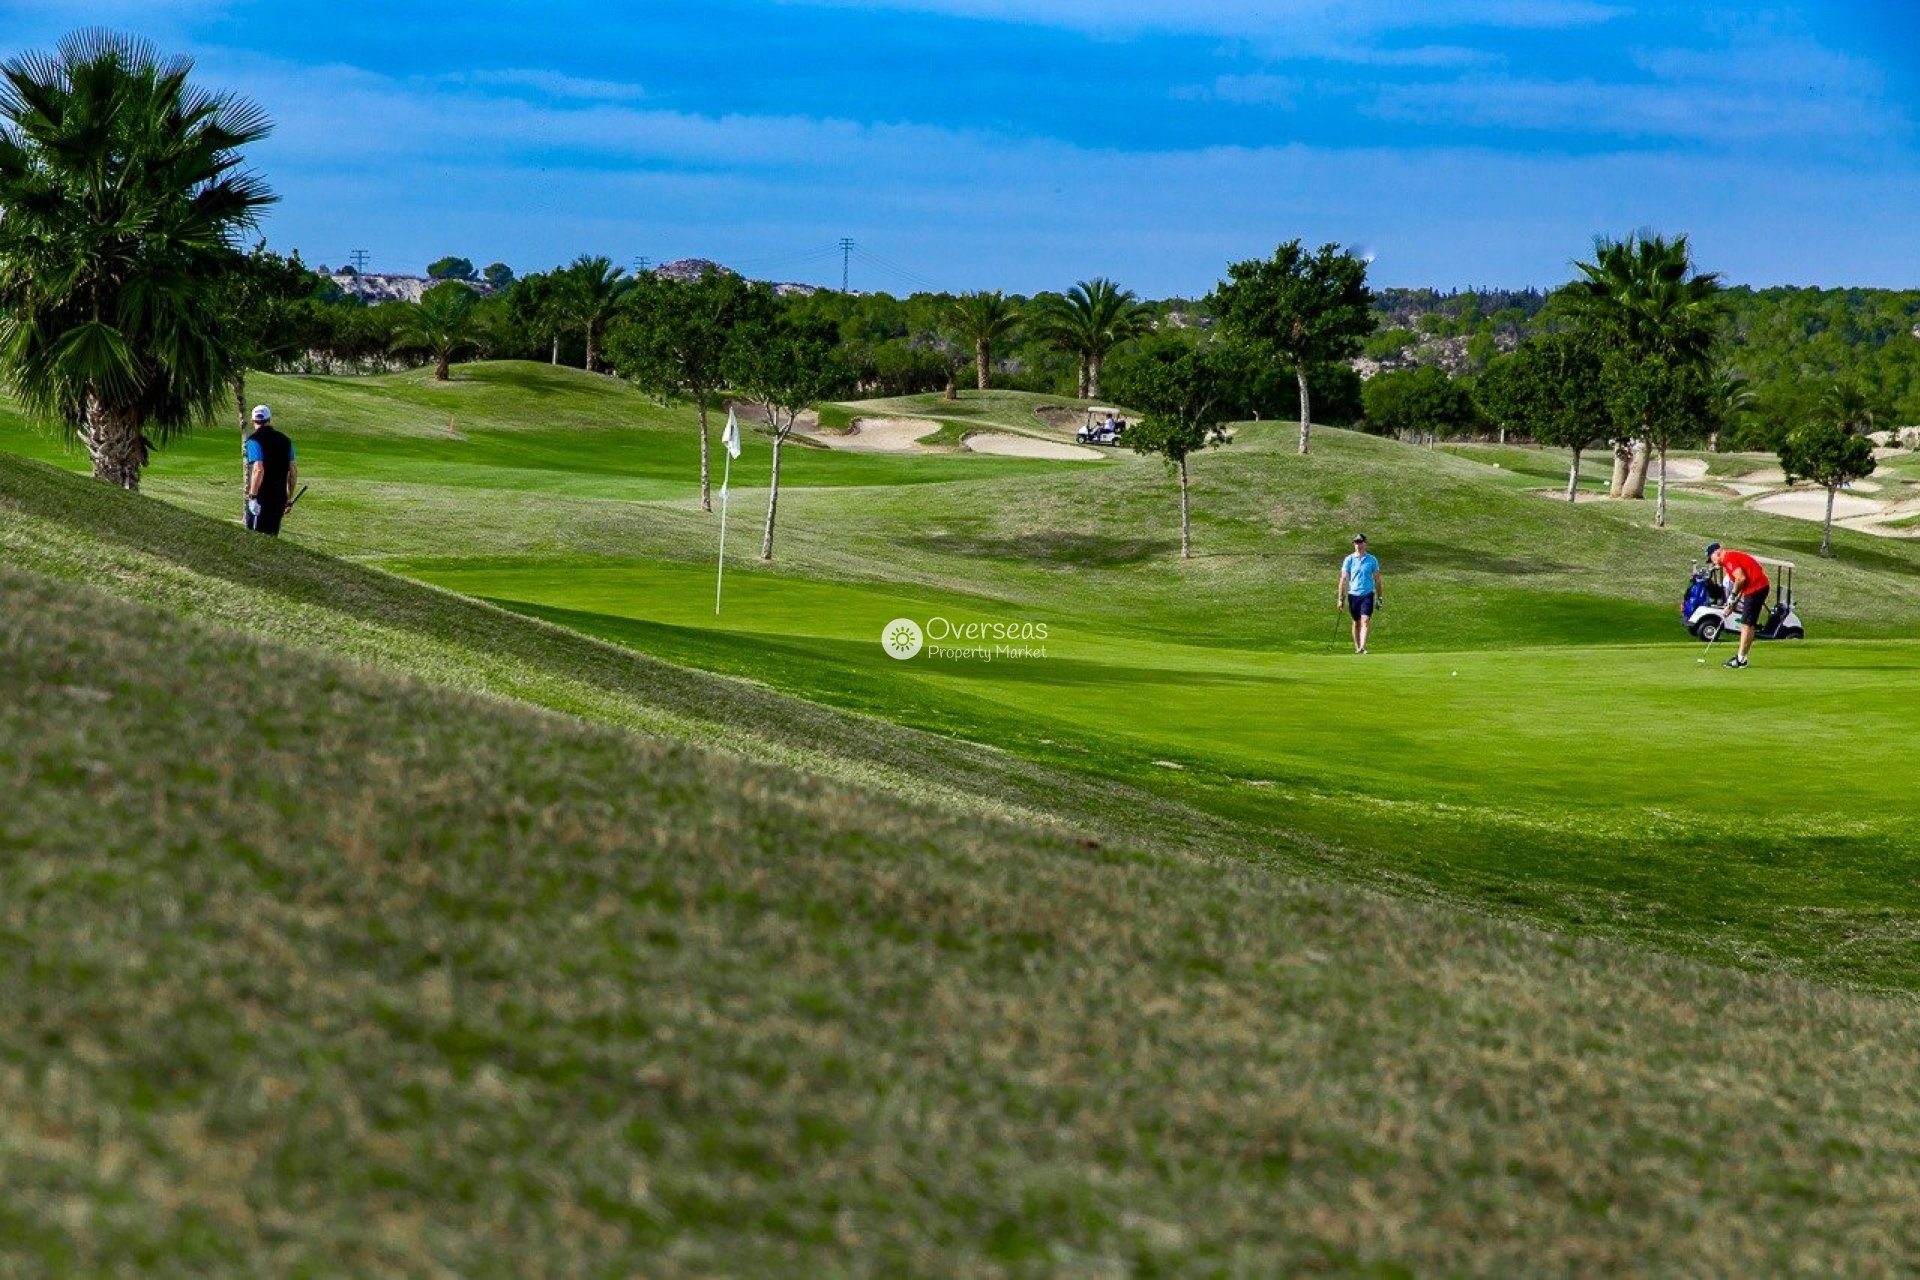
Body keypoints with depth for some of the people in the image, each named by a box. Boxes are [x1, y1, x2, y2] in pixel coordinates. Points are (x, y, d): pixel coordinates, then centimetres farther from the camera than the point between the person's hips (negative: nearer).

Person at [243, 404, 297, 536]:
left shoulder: (254, 440, -9)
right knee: (272, 536, 13)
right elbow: (294, 471, 12)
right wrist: (289, 498, 21)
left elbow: (259, 470, -21)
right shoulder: (285, 440, 11)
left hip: (261, 499, -6)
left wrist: (252, 497, -18)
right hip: (280, 498, 6)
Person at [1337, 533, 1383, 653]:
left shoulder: (1372, 560, 4)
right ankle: (1357, 647, 18)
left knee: (1365, 621, -14)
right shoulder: (1349, 560, 3)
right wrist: (1340, 598, 0)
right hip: (1353, 594, 1)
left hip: (1367, 594, -1)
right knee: (1356, 622, 9)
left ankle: (1362, 647, -24)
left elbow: (1377, 579, 9)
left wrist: (1379, 597, 8)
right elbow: (1344, 579, 4)